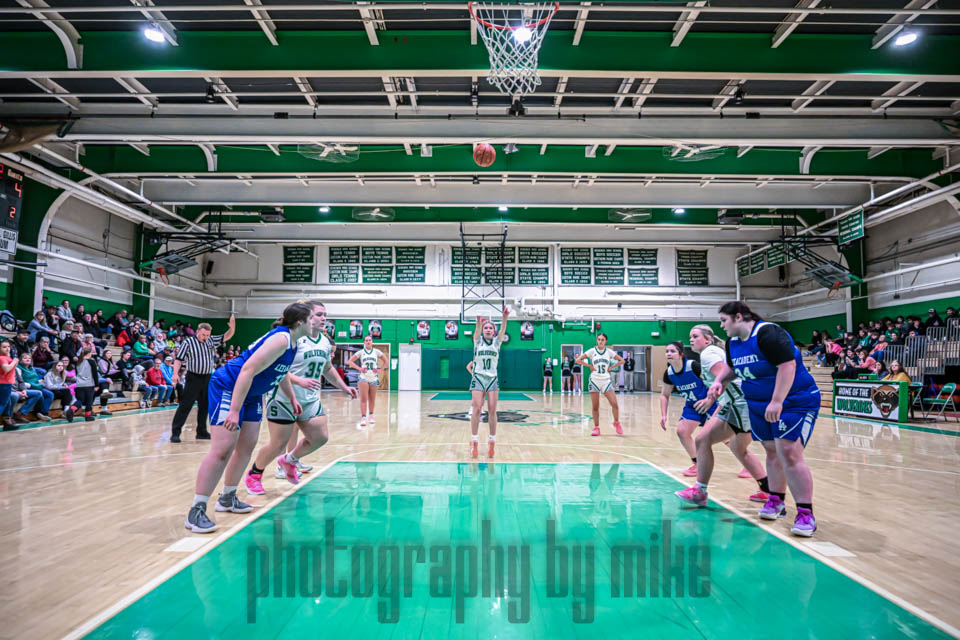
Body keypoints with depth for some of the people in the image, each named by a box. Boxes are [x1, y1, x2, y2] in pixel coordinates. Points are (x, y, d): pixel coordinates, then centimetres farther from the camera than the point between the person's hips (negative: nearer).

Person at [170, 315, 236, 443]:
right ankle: (175, 432, -2)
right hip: (193, 378, -5)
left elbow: (226, 337, 8)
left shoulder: (212, 341, 8)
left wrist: (232, 328, -12)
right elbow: (178, 359, -6)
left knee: (205, 406, 11)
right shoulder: (188, 342, -5)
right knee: (185, 405, -6)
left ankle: (201, 432, 21)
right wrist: (175, 373, -18)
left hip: (208, 379, 5)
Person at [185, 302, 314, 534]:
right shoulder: (280, 340, -25)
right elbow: (248, 370, -31)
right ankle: (195, 511, -8)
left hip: (251, 393, 10)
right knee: (223, 449, -15)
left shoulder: (291, 341, 5)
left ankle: (227, 498, 26)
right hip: (227, 387, -10)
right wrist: (234, 411, -33)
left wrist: (292, 398, 28)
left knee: (247, 446, 12)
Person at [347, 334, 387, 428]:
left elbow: (385, 361, 12)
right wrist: (359, 368, -6)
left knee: (372, 399, 10)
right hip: (363, 377, -1)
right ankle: (363, 418, -13)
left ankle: (371, 416, 25)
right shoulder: (361, 352, 3)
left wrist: (380, 369, 0)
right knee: (363, 399, -10)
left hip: (374, 378, 2)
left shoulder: (377, 352, 5)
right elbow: (350, 361, 4)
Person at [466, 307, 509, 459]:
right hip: (478, 377, -1)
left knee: (492, 411, -1)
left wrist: (505, 317, -30)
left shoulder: (497, 342, 8)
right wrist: (479, 318, -38)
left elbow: (503, 330, -10)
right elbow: (478, 329, -16)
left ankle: (492, 442, 7)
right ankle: (474, 442, -3)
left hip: (493, 378, 2)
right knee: (477, 408, -9)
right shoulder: (478, 341, 5)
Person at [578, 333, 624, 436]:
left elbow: (622, 361, 11)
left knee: (614, 404, -9)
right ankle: (596, 428, 12)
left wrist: (611, 367, 3)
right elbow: (577, 360, -3)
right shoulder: (592, 351, 0)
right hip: (594, 381, -1)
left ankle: (616, 423, 14)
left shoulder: (609, 351, 5)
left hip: (606, 381, 1)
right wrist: (590, 366, -3)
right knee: (595, 407, 2)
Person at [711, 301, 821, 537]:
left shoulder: (768, 333, -22)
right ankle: (776, 501, 30)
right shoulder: (733, 342, 5)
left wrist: (777, 401, -31)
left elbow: (788, 365, -28)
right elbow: (733, 368, 22)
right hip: (760, 405, 8)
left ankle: (806, 514, -6)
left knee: (789, 453, -15)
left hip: (795, 401, -8)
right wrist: (720, 381, 1)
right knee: (772, 452, 14)